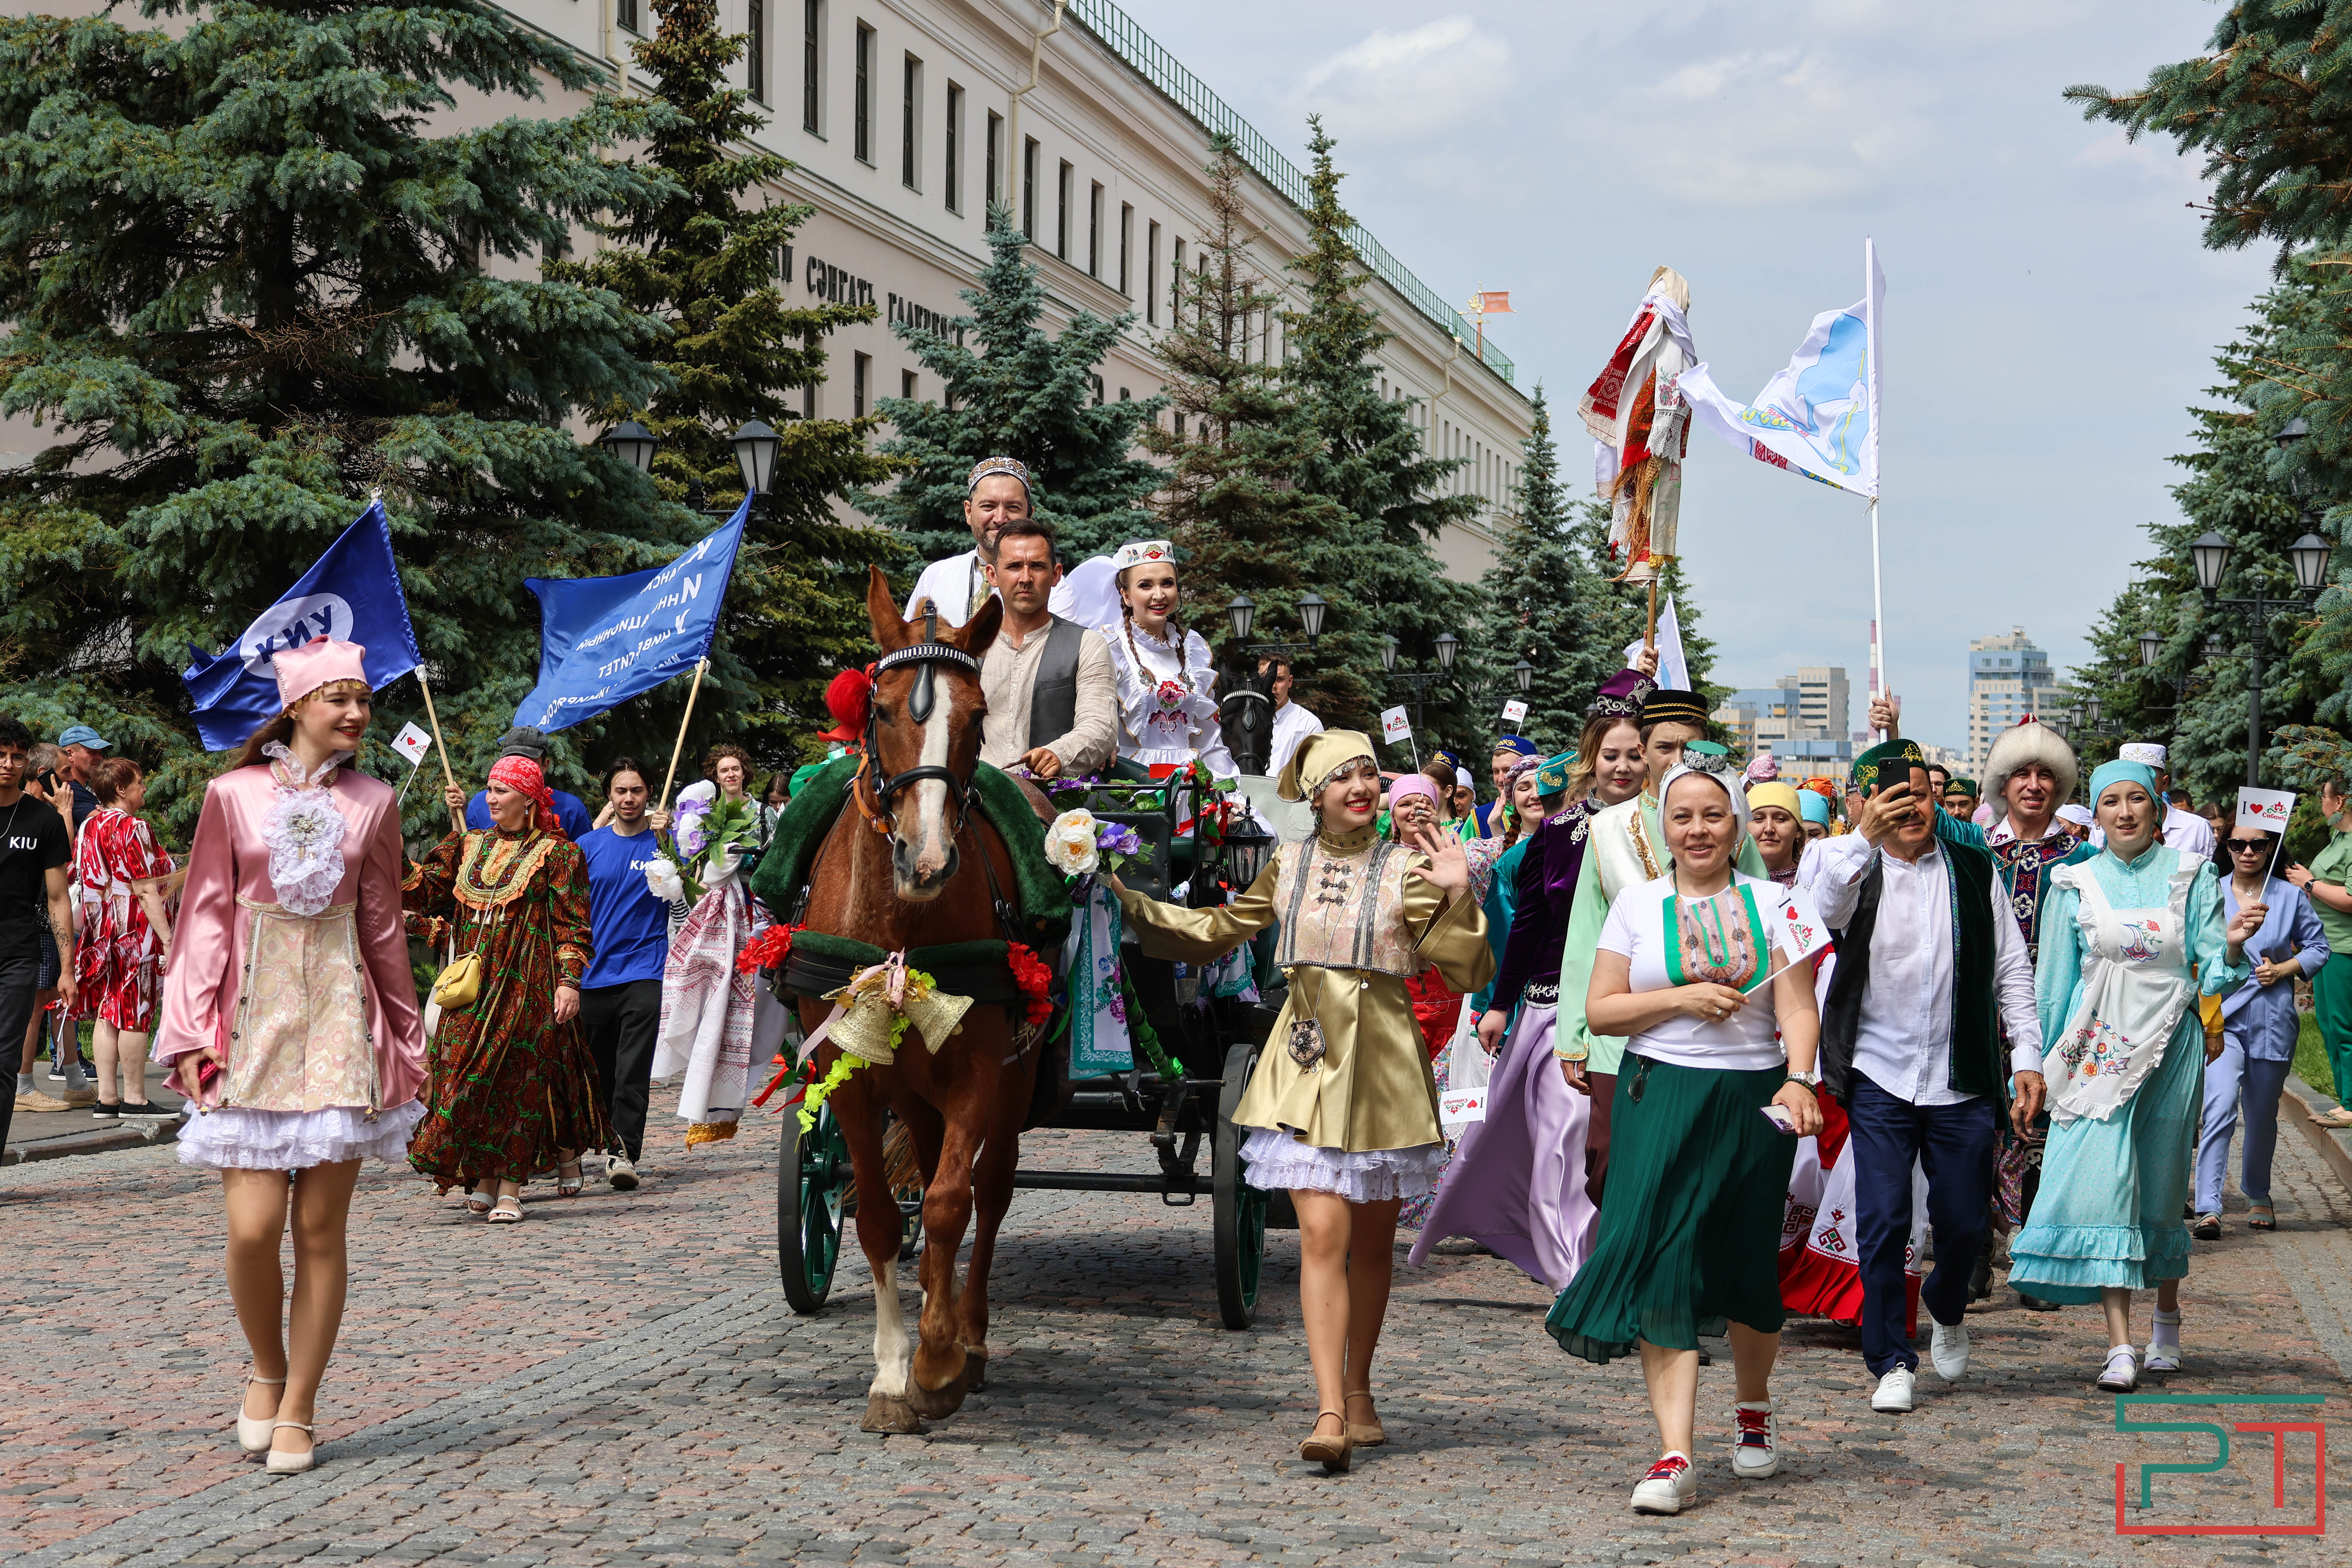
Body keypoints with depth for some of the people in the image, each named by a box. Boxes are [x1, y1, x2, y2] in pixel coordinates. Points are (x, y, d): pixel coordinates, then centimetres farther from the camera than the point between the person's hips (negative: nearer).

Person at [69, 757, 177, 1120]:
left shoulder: (89, 826, 13)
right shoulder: (132, 828, -13)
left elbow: (74, 875, 17)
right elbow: (145, 890, -18)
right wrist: (168, 939, -18)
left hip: (100, 931, 9)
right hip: (134, 931, -9)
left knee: (107, 1015, 8)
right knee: (135, 1015, -4)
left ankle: (106, 1099, 8)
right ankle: (134, 1100, 0)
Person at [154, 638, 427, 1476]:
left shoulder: (373, 803, 7)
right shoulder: (233, 795, 3)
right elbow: (207, 915, 4)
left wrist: (406, 1033, 14)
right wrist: (191, 1031, -3)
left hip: (340, 1018, 1)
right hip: (253, 1016, -1)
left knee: (321, 1227, 1)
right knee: (253, 1227, -9)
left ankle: (298, 1412, 11)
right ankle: (266, 1369, 19)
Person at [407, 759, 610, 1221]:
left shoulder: (557, 853, 0)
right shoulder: (468, 847, 15)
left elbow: (573, 924, -5)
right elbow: (418, 888, 10)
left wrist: (570, 980, -13)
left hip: (529, 985, -5)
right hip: (473, 983, 5)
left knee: (520, 1079, -5)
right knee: (468, 1075, 0)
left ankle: (510, 1189, -2)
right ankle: (484, 1178, 9)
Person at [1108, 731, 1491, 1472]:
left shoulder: (1406, 869, -1)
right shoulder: (1289, 867, 7)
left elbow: (1469, 973, -5)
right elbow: (1214, 932, 18)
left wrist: (1457, 899, -20)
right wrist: (1128, 901, 11)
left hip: (1382, 1069, 0)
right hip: (1308, 1066, 1)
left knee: (1371, 1241, 10)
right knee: (1322, 1233, -10)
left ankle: (1358, 1391, 26)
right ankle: (1330, 1412, -13)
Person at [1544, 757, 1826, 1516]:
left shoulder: (1773, 904, 5)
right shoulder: (1637, 904, 7)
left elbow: (1797, 1004, -4)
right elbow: (1600, 1010, 4)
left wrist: (1800, 1079, -21)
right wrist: (1681, 999, -10)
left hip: (1752, 1098, 0)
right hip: (1661, 1099, 0)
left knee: (1748, 1268, 7)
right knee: (1664, 1266, -12)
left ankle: (1754, 1409, 36)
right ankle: (1674, 1456, -13)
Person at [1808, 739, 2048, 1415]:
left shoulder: (1974, 871, 8)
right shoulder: (1856, 868, 2)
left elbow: (2012, 970, 9)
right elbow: (1823, 914, -23)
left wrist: (2028, 1055, 1)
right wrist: (1865, 838, -38)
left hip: (1961, 1081, 2)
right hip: (1878, 1076, -2)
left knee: (1966, 1222, 7)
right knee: (1882, 1221, -7)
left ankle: (1945, 1308, 39)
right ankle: (1891, 1363, 5)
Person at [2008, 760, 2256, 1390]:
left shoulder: (2189, 875, 3)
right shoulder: (2076, 883, 4)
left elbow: (2211, 971, 0)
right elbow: (2053, 982, 8)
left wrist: (2232, 945, -21)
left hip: (2169, 1043, 0)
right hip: (2099, 1048, 0)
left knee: (2160, 1185, 9)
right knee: (2102, 1178, -12)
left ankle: (2166, 1325, 30)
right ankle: (2120, 1345, -14)